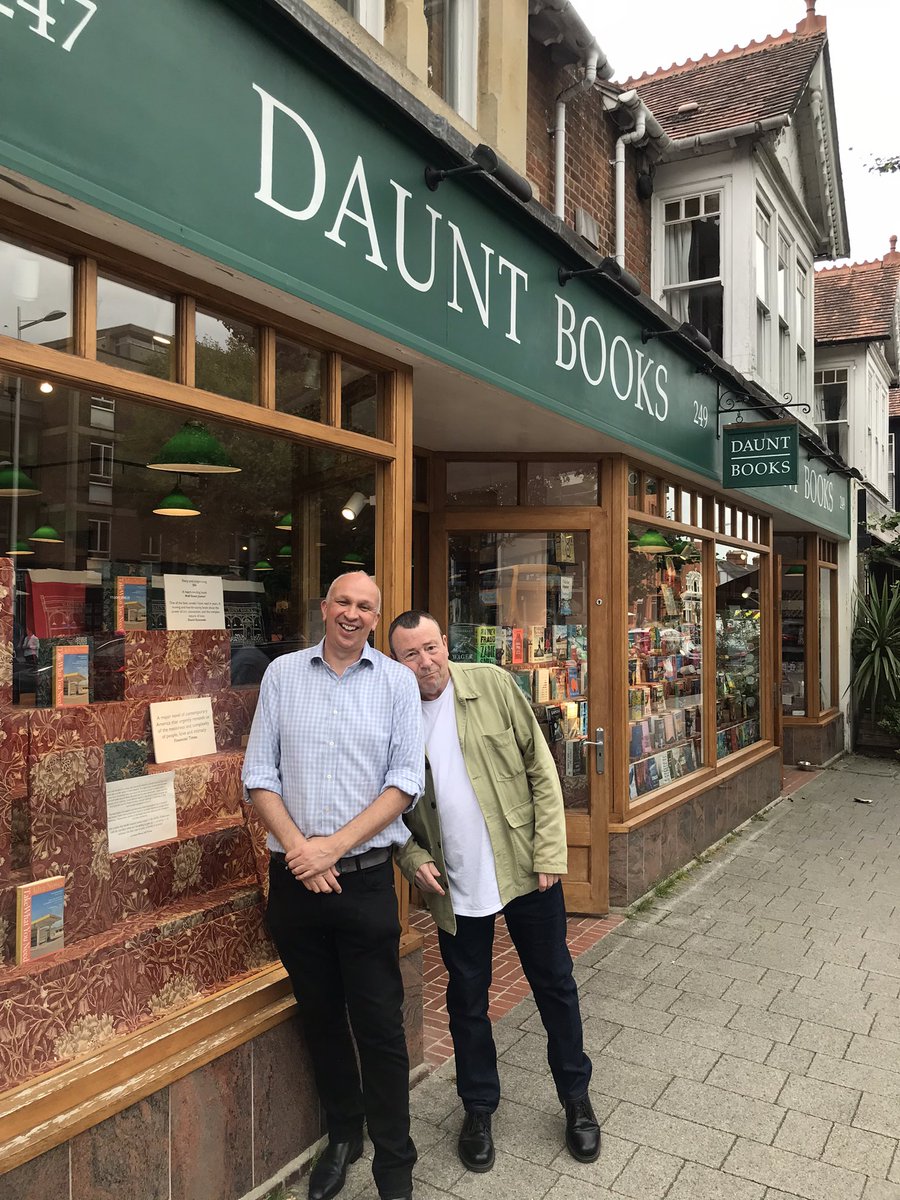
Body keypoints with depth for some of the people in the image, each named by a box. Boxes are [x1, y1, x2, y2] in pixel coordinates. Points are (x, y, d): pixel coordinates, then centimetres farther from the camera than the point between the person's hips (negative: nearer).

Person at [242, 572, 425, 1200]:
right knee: (320, 1016, 17)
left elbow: (406, 782, -6)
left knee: (379, 1025, 5)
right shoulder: (283, 674, 4)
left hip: (365, 876, -2)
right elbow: (260, 772, 2)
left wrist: (334, 845, -14)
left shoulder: (397, 682, -1)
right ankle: (343, 1136, 39)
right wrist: (297, 845, -11)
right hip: (294, 879, 2)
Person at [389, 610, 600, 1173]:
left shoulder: (493, 685, -8)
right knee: (467, 1000, 15)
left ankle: (577, 1099, 36)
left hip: (525, 870, 0)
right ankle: (479, 1109, 37)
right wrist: (413, 859, -7)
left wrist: (549, 852, -10)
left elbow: (542, 771, -6)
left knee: (555, 985, 14)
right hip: (455, 887, 1)